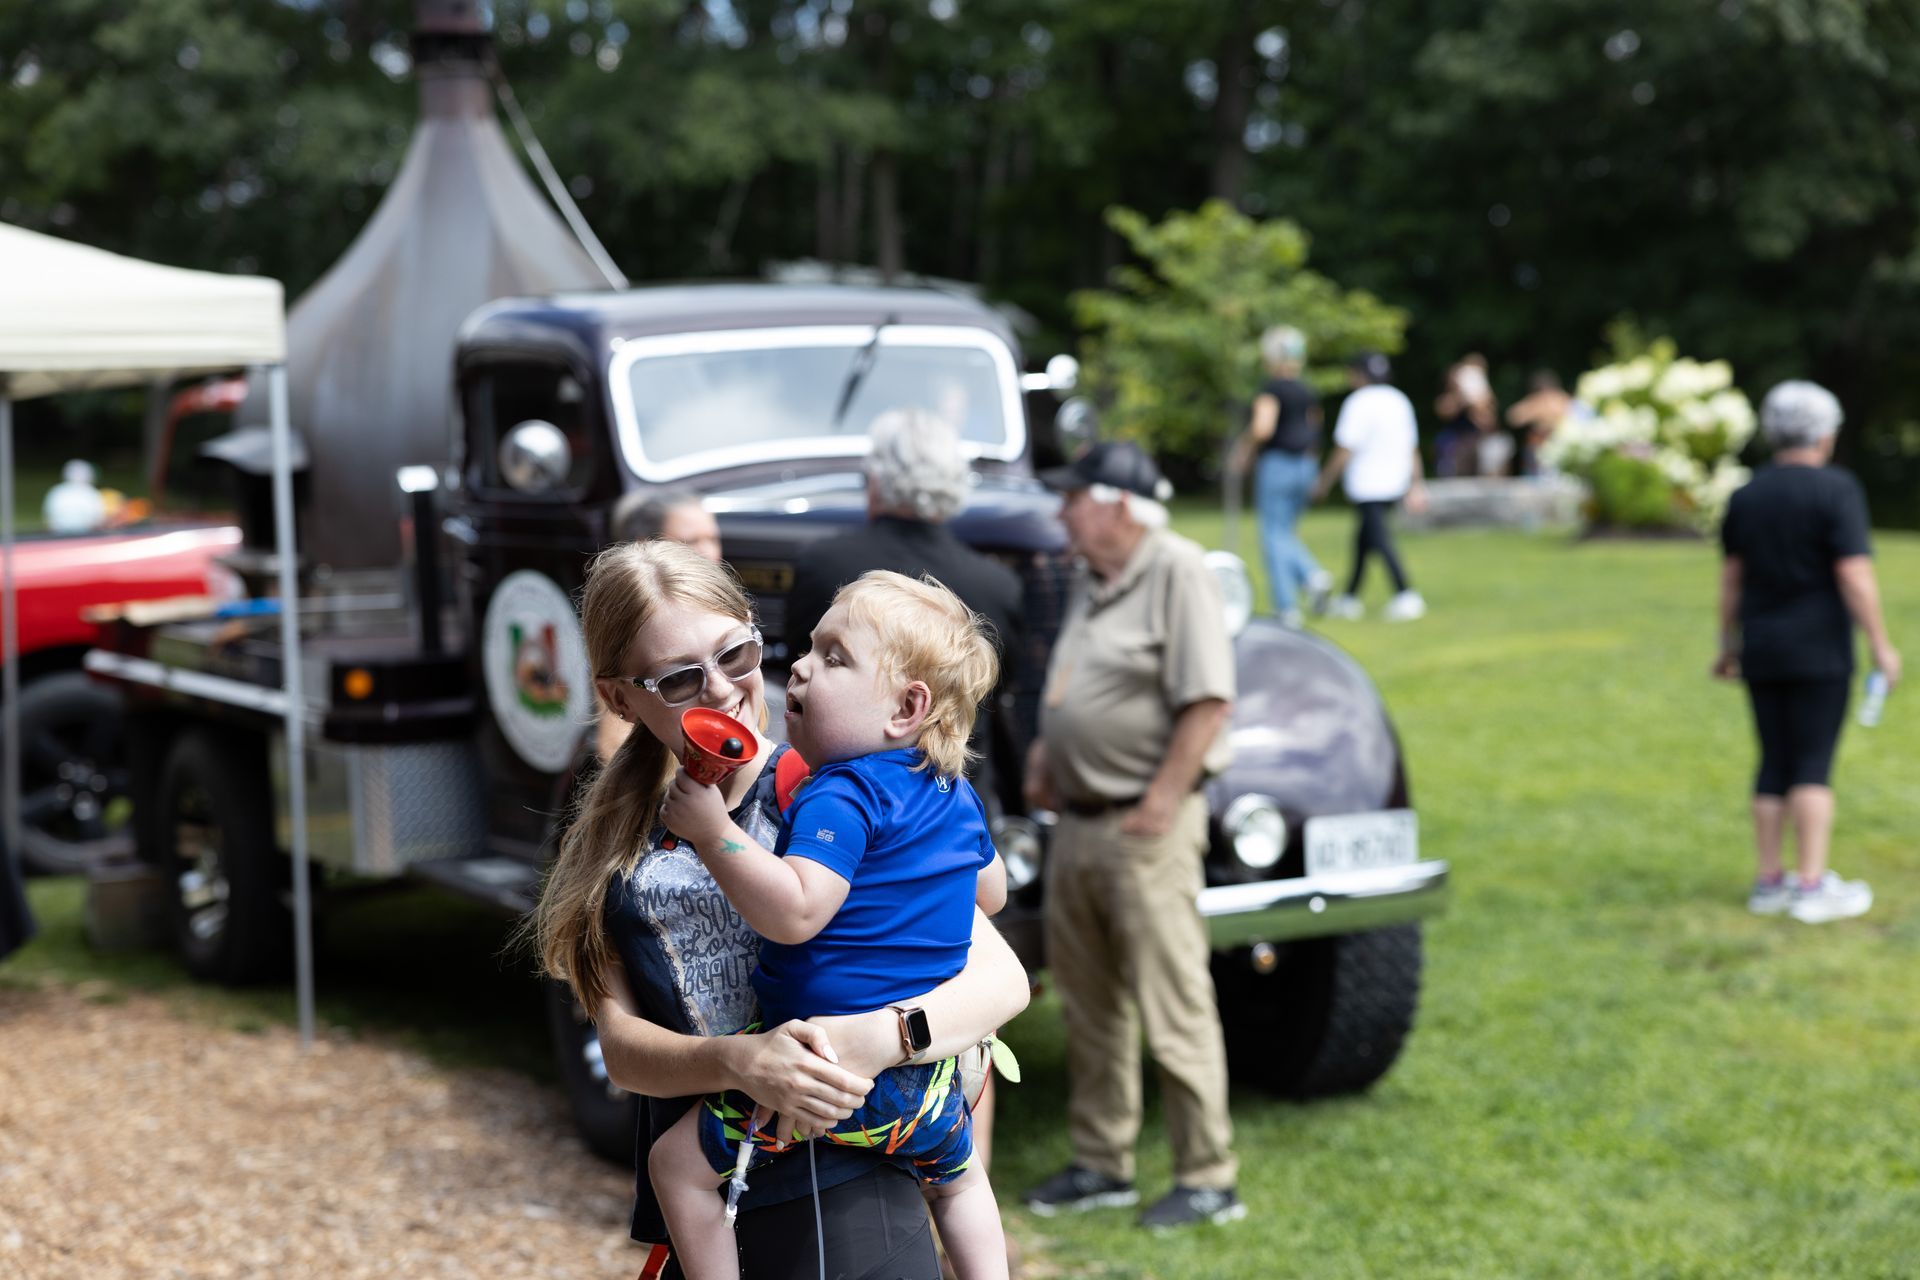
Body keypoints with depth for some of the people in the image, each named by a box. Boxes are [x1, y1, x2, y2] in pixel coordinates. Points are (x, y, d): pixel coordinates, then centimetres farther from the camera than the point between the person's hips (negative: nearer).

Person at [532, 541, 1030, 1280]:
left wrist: (881, 1038, -27)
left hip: (849, 1205, -3)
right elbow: (621, 1044, -2)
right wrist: (740, 1063, -23)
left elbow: (1001, 978, -7)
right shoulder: (613, 835, 6)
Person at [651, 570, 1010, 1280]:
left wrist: (714, 832, -26)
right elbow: (992, 893, 25)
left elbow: (794, 913, -30)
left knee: (679, 1162, 3)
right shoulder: (958, 796, 8)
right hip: (930, 1080, 8)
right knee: (959, 1177, 36)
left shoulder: (839, 798, -17)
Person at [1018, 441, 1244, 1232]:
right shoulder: (1092, 585, 15)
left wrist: (1160, 804, -20)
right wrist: (1046, 751, 11)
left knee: (1173, 1007, -4)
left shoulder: (1176, 572, -13)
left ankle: (1208, 1179, 5)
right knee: (1088, 1005, 15)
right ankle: (1101, 1163, 26)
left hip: (1145, 826, -9)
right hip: (1077, 821, 9)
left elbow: (1207, 699, -19)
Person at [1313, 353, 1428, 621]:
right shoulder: (1400, 400, 11)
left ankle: (1405, 595, -17)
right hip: (1395, 483, 8)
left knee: (1380, 540, -8)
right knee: (1364, 538, 17)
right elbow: (1413, 448, 12)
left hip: (1367, 486, -8)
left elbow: (1344, 451, -13)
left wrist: (1324, 482, -3)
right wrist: (1416, 486, 15)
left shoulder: (1358, 403, -12)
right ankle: (1351, 597, 24)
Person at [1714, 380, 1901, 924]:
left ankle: (1768, 882, 11)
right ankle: (1813, 887, -3)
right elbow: (1855, 576, -16)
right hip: (1819, 651, -5)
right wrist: (1881, 645, -10)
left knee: (1775, 765, 10)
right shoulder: (1835, 490, -10)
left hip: (1762, 652, 5)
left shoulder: (1747, 496, 7)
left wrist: (1728, 646, 18)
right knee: (1814, 767, -3)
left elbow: (1731, 577, 10)